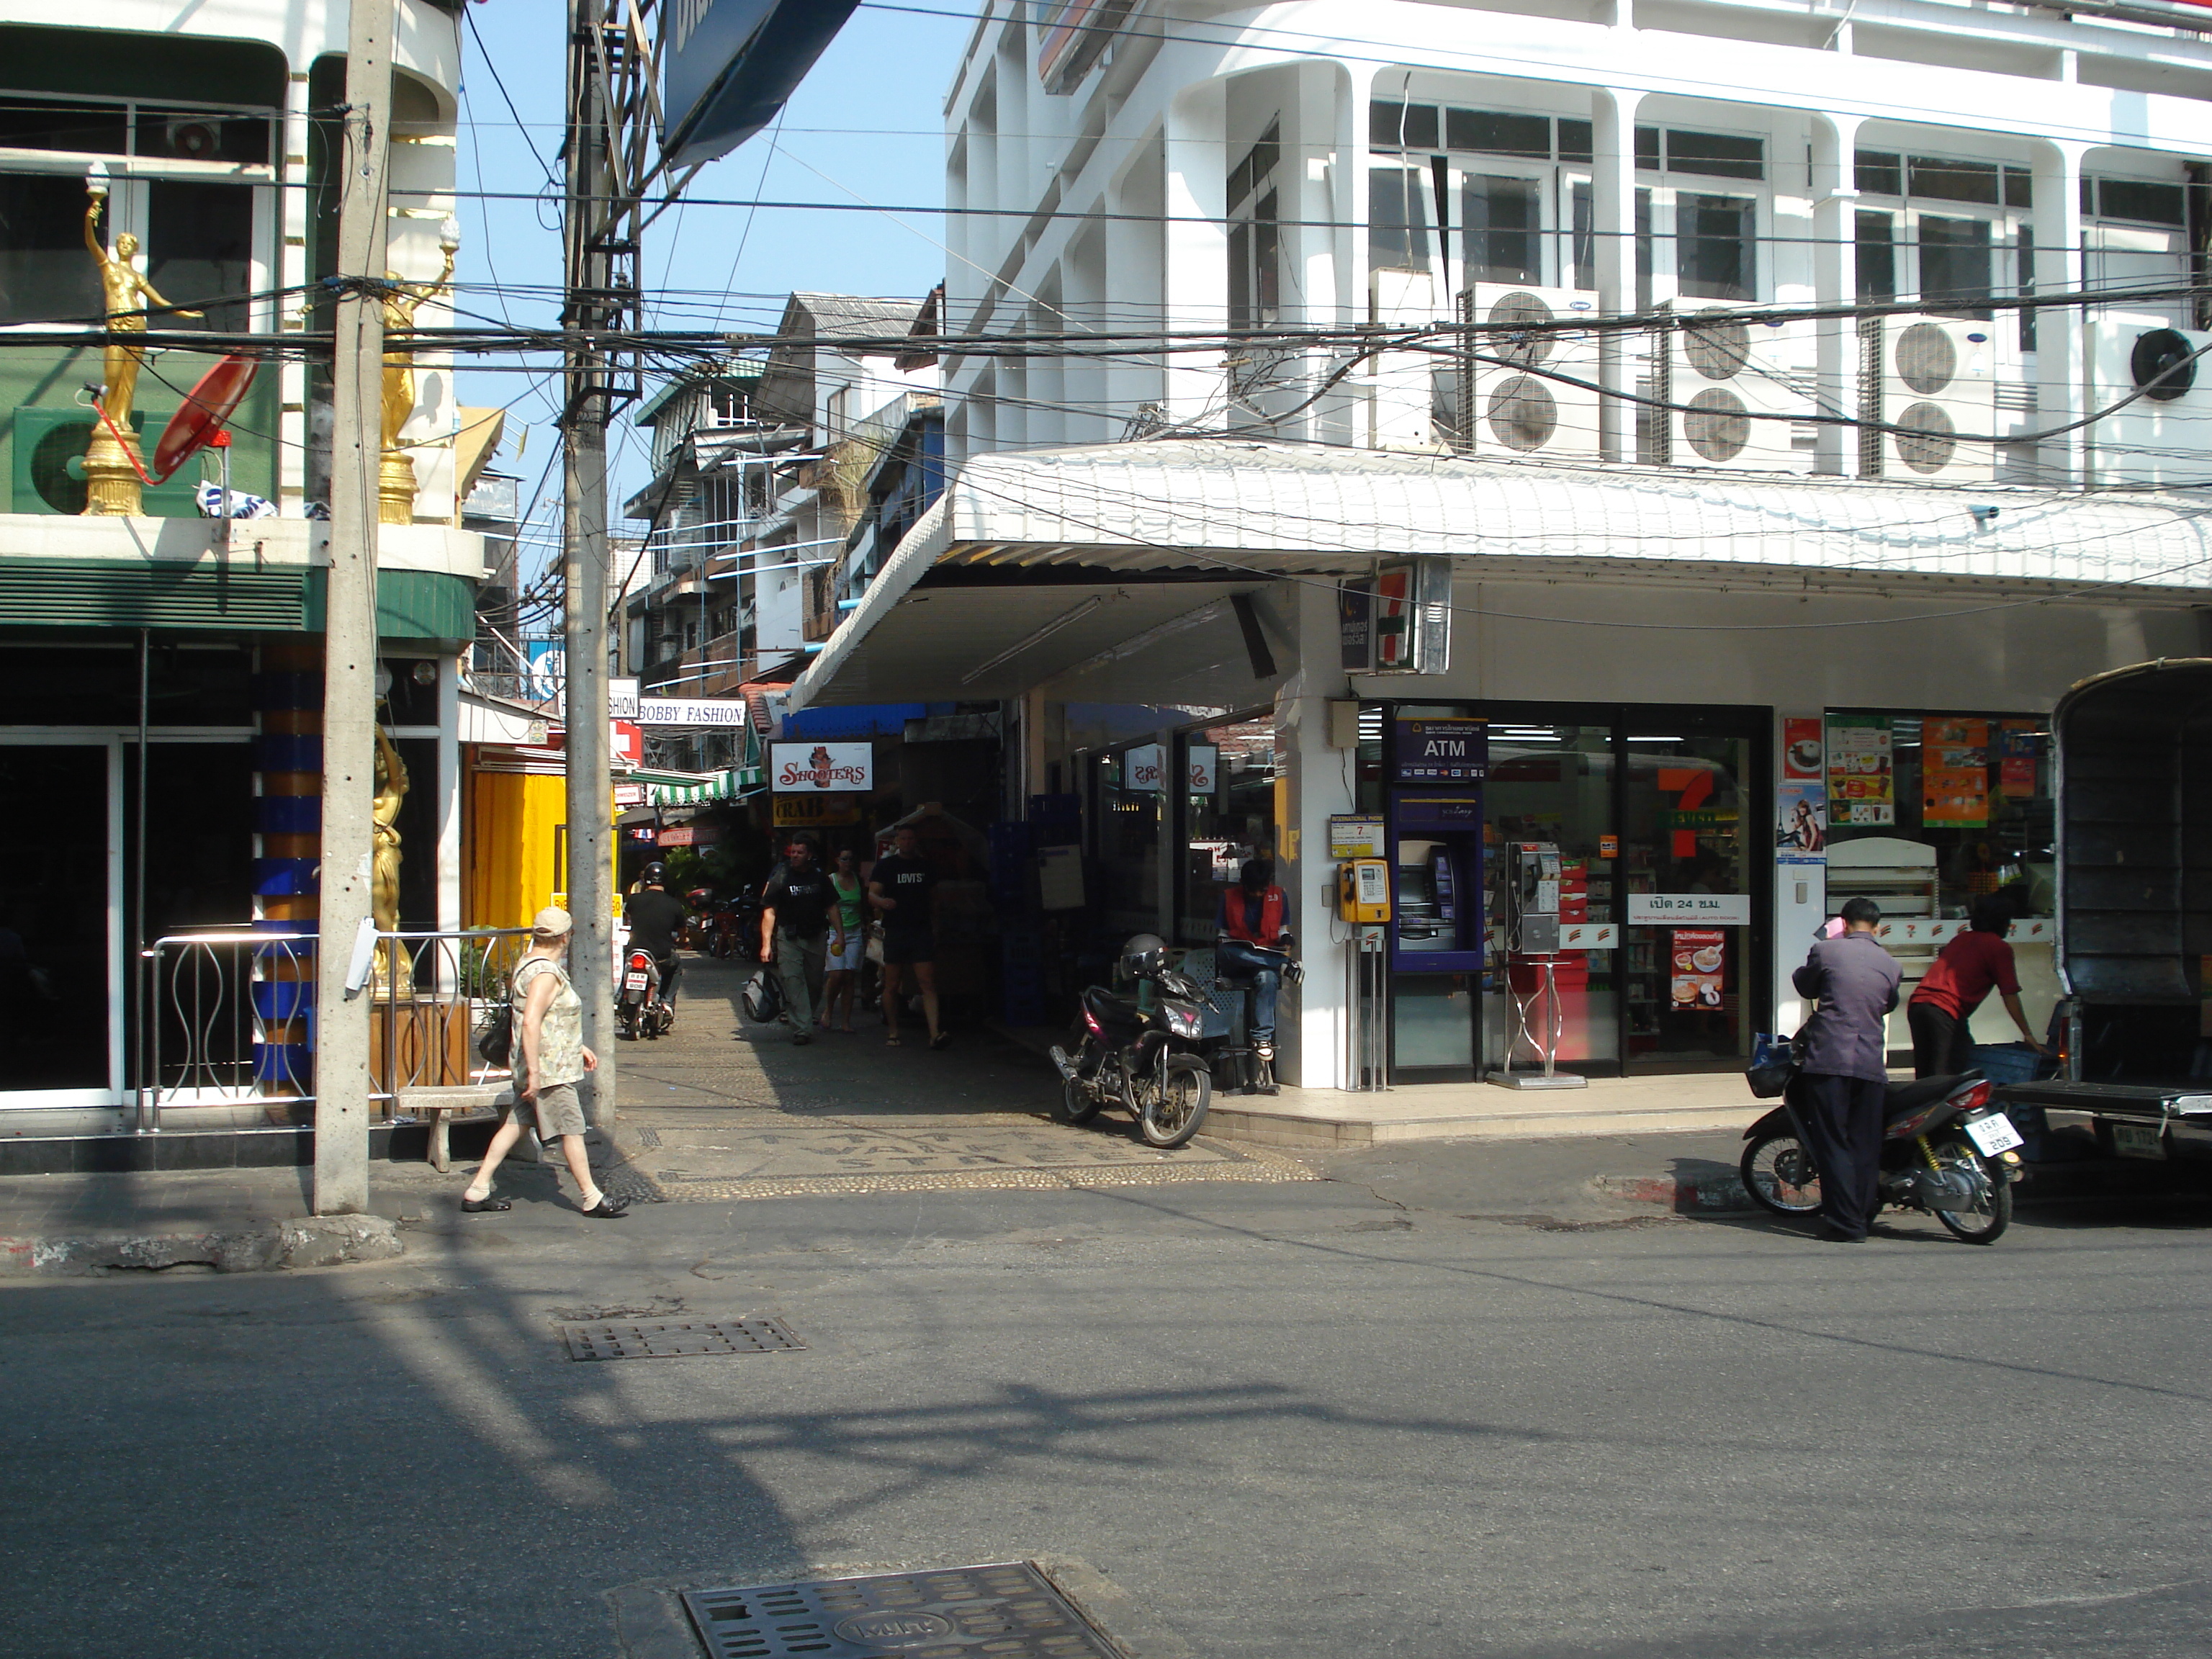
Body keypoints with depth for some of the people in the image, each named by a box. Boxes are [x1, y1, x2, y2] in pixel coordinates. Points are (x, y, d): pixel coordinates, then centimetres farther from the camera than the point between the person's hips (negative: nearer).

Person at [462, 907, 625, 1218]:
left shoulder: (527, 964, 13)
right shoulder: (545, 973, -20)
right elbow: (531, 1022, -28)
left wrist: (578, 1047, 27)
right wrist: (534, 1072, -27)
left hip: (540, 1066, 10)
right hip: (550, 1069, -10)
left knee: (515, 1124, 12)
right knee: (572, 1130, -1)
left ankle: (477, 1191, 14)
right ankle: (592, 1199, 8)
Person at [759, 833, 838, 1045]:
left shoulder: (819, 877, 7)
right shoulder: (780, 877, -3)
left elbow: (832, 908, 14)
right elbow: (769, 911, -5)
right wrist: (766, 944, -11)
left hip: (816, 938, 3)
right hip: (788, 938, -3)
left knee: (814, 984, 7)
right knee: (793, 981, -13)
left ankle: (803, 1019, 26)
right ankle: (802, 1029, -17)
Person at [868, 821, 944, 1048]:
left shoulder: (927, 867, 13)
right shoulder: (885, 866, 4)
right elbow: (872, 894, -4)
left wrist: (936, 927, 14)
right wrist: (882, 902, -28)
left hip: (922, 932, 1)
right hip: (895, 933, -1)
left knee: (928, 984, -9)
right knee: (892, 985, 4)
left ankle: (935, 1034, -17)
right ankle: (892, 1032, 18)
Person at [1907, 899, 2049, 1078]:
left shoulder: (1961, 938, 26)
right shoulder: (2000, 947, 5)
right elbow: (2010, 996, 3)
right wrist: (2028, 1035, 9)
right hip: (1947, 1011, -7)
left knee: (1925, 1080, 11)